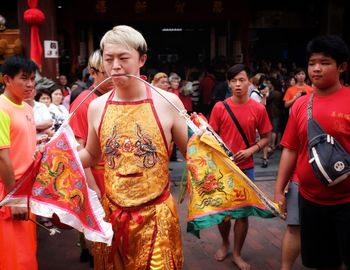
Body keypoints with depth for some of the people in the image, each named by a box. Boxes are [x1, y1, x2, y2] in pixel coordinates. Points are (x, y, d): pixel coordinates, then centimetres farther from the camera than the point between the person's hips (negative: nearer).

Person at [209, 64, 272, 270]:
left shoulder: (259, 109, -5)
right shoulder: (219, 107, -5)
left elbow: (266, 138, 3)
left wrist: (251, 150, -14)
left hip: (246, 168, 0)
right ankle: (225, 243, 38)